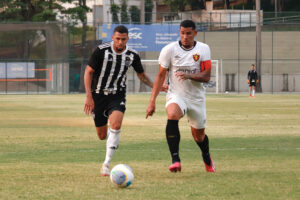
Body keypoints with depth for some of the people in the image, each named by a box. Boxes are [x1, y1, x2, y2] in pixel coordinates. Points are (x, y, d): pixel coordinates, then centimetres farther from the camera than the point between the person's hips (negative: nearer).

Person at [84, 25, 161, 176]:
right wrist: (89, 96, -15)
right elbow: (88, 72, -8)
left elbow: (142, 75, 11)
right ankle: (112, 137, 45)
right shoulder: (101, 50, -14)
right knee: (102, 135, 4)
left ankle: (106, 164, -20)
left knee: (116, 124, -27)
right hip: (98, 95, 0)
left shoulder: (132, 55, -5)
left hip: (117, 96, 1)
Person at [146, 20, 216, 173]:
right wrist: (152, 101, -6)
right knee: (172, 114, -36)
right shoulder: (169, 50, -8)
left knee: (199, 135, 12)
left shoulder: (203, 49, -5)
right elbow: (160, 75, -1)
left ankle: (207, 158, 47)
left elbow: (206, 77, -9)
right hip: (176, 95, -2)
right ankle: (175, 159, -36)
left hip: (197, 97, 2)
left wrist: (189, 75, -29)